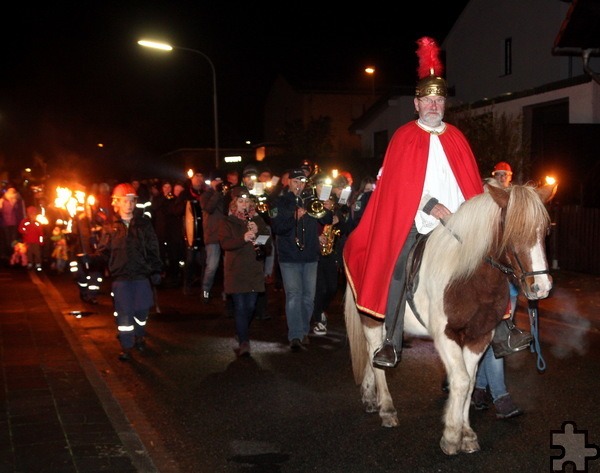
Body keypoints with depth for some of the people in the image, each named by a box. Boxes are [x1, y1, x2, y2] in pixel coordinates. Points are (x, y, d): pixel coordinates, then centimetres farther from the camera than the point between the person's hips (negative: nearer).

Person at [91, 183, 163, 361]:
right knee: (124, 312, -2)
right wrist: (92, 258, -15)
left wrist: (156, 270, 0)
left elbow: (153, 250, 6)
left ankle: (139, 336, 33)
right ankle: (126, 346, 7)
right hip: (121, 276, -1)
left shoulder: (144, 224, 7)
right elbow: (104, 251, 4)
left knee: (142, 309, 7)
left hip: (142, 275, 1)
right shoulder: (110, 227, 5)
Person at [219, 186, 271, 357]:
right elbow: (225, 243, -11)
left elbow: (268, 242, 7)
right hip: (236, 271, -3)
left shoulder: (257, 220, 13)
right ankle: (244, 342, -9)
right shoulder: (227, 222, 3)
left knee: (251, 306, 6)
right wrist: (243, 238, -25)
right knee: (240, 306, -9)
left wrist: (257, 232, -12)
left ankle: (241, 333, 30)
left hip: (255, 270, 3)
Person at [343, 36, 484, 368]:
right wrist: (432, 205, -16)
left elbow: (473, 183, 13)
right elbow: (401, 182, -6)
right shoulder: (404, 137, 5)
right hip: (417, 222, -4)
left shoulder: (456, 138, 15)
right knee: (399, 268, -22)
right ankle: (392, 341, -17)